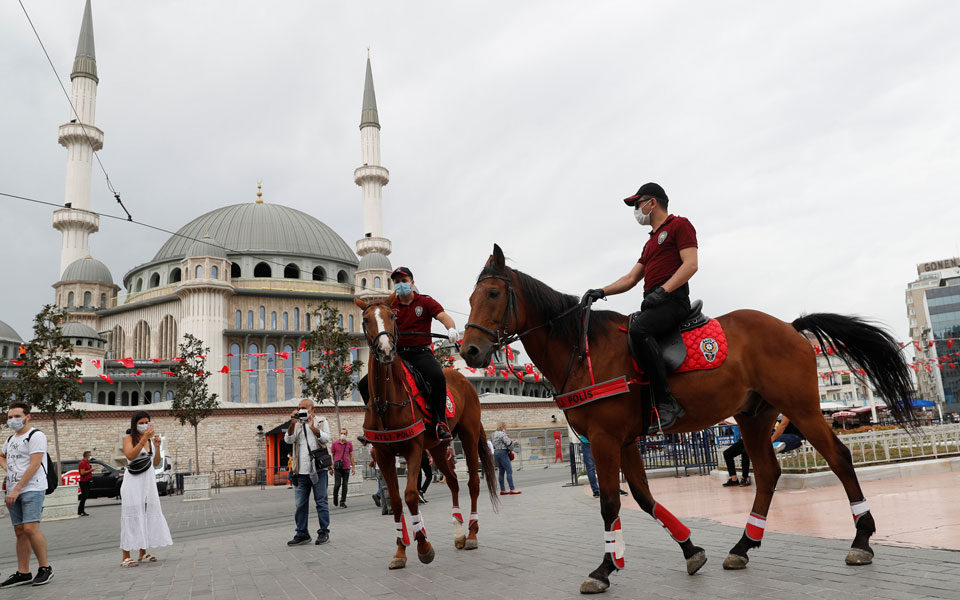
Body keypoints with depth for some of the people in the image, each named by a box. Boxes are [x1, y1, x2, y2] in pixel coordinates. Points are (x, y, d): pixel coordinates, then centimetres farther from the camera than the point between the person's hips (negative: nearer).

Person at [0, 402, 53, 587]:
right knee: (20, 531, 7)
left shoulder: (35, 436, -7)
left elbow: (34, 465, -15)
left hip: (32, 489, -8)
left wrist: (16, 490, -17)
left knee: (30, 528, -16)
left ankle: (45, 568, -6)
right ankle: (23, 573, 12)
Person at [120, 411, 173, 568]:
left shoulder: (151, 439, 11)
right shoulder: (129, 439, -3)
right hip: (133, 480, -6)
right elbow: (130, 456, -21)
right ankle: (125, 557, -2)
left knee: (148, 515, 8)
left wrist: (157, 446, -2)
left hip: (149, 480, 6)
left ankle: (143, 553, 17)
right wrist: (144, 438, -26)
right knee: (132, 516, -6)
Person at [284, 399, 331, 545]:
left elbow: (326, 438, -9)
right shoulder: (297, 424, 16)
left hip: (318, 469, -3)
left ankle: (324, 532, 9)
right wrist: (293, 423, -14)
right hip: (301, 471, 4)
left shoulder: (321, 421, 7)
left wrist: (313, 428, -24)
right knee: (300, 504, 6)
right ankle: (302, 534, 14)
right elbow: (288, 440, 0)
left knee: (321, 501, 1)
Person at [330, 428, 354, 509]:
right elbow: (331, 456, 8)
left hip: (346, 468, 1)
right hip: (337, 468, -1)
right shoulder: (334, 444, 4)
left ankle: (343, 502, 8)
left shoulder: (349, 444, 8)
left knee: (345, 485, 1)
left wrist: (353, 467, 10)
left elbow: (351, 456, 13)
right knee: (337, 484, -6)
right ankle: (335, 496, 23)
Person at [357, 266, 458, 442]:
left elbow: (444, 316, -10)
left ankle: (441, 421, -20)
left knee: (438, 378, -35)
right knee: (365, 384, -6)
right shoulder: (390, 305, 14)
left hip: (421, 353, -4)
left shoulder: (425, 302, 5)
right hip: (397, 355, 4)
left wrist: (451, 329, -33)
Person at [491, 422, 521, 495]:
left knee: (502, 472, 10)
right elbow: (508, 443, -18)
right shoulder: (502, 434, -14)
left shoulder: (495, 434, 14)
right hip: (503, 453, -9)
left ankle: (502, 490, 10)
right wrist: (515, 443, 2)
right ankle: (512, 489, -12)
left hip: (496, 452, 9)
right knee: (509, 471, -8)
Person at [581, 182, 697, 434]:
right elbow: (631, 278, 25)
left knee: (638, 329, -35)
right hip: (652, 303, 10)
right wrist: (601, 292, 10)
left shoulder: (679, 225, 4)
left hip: (673, 300, -10)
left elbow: (691, 264, -10)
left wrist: (662, 291, -21)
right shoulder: (651, 242, 30)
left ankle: (666, 403, -35)